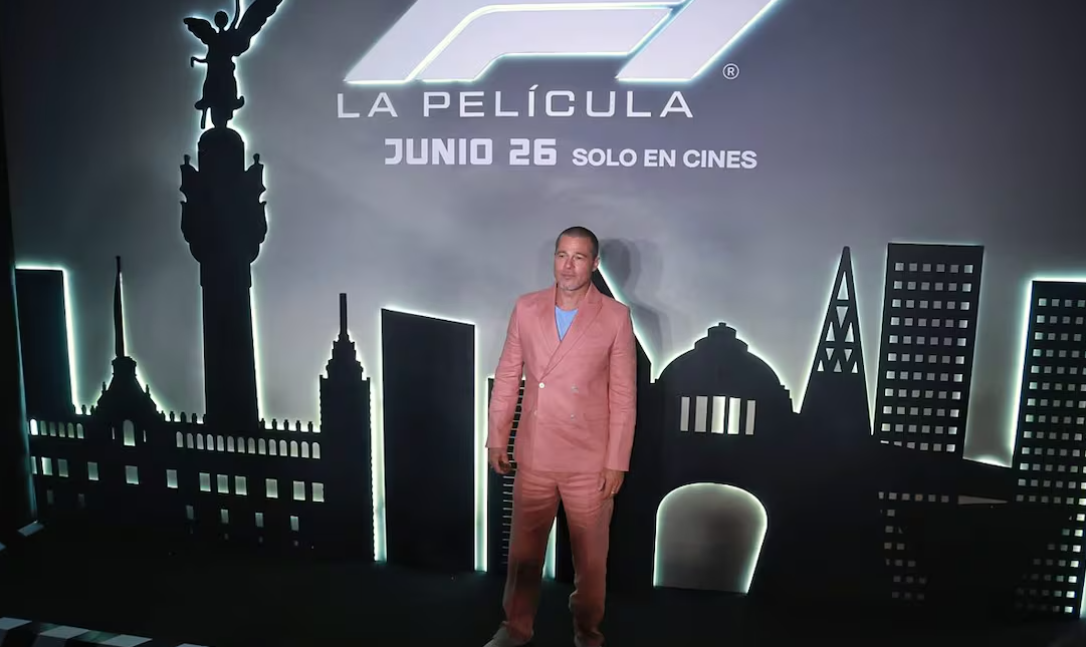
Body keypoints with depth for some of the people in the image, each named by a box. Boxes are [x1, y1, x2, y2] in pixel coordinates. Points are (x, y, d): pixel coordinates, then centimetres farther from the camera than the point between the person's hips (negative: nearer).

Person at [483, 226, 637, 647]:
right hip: (533, 456, 2)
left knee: (590, 555, 13)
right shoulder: (526, 308, 0)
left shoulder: (615, 317, -8)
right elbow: (507, 376, 5)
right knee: (523, 549, 16)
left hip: (589, 462, -2)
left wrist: (616, 461, -7)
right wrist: (496, 438, 5)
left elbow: (623, 394, -6)